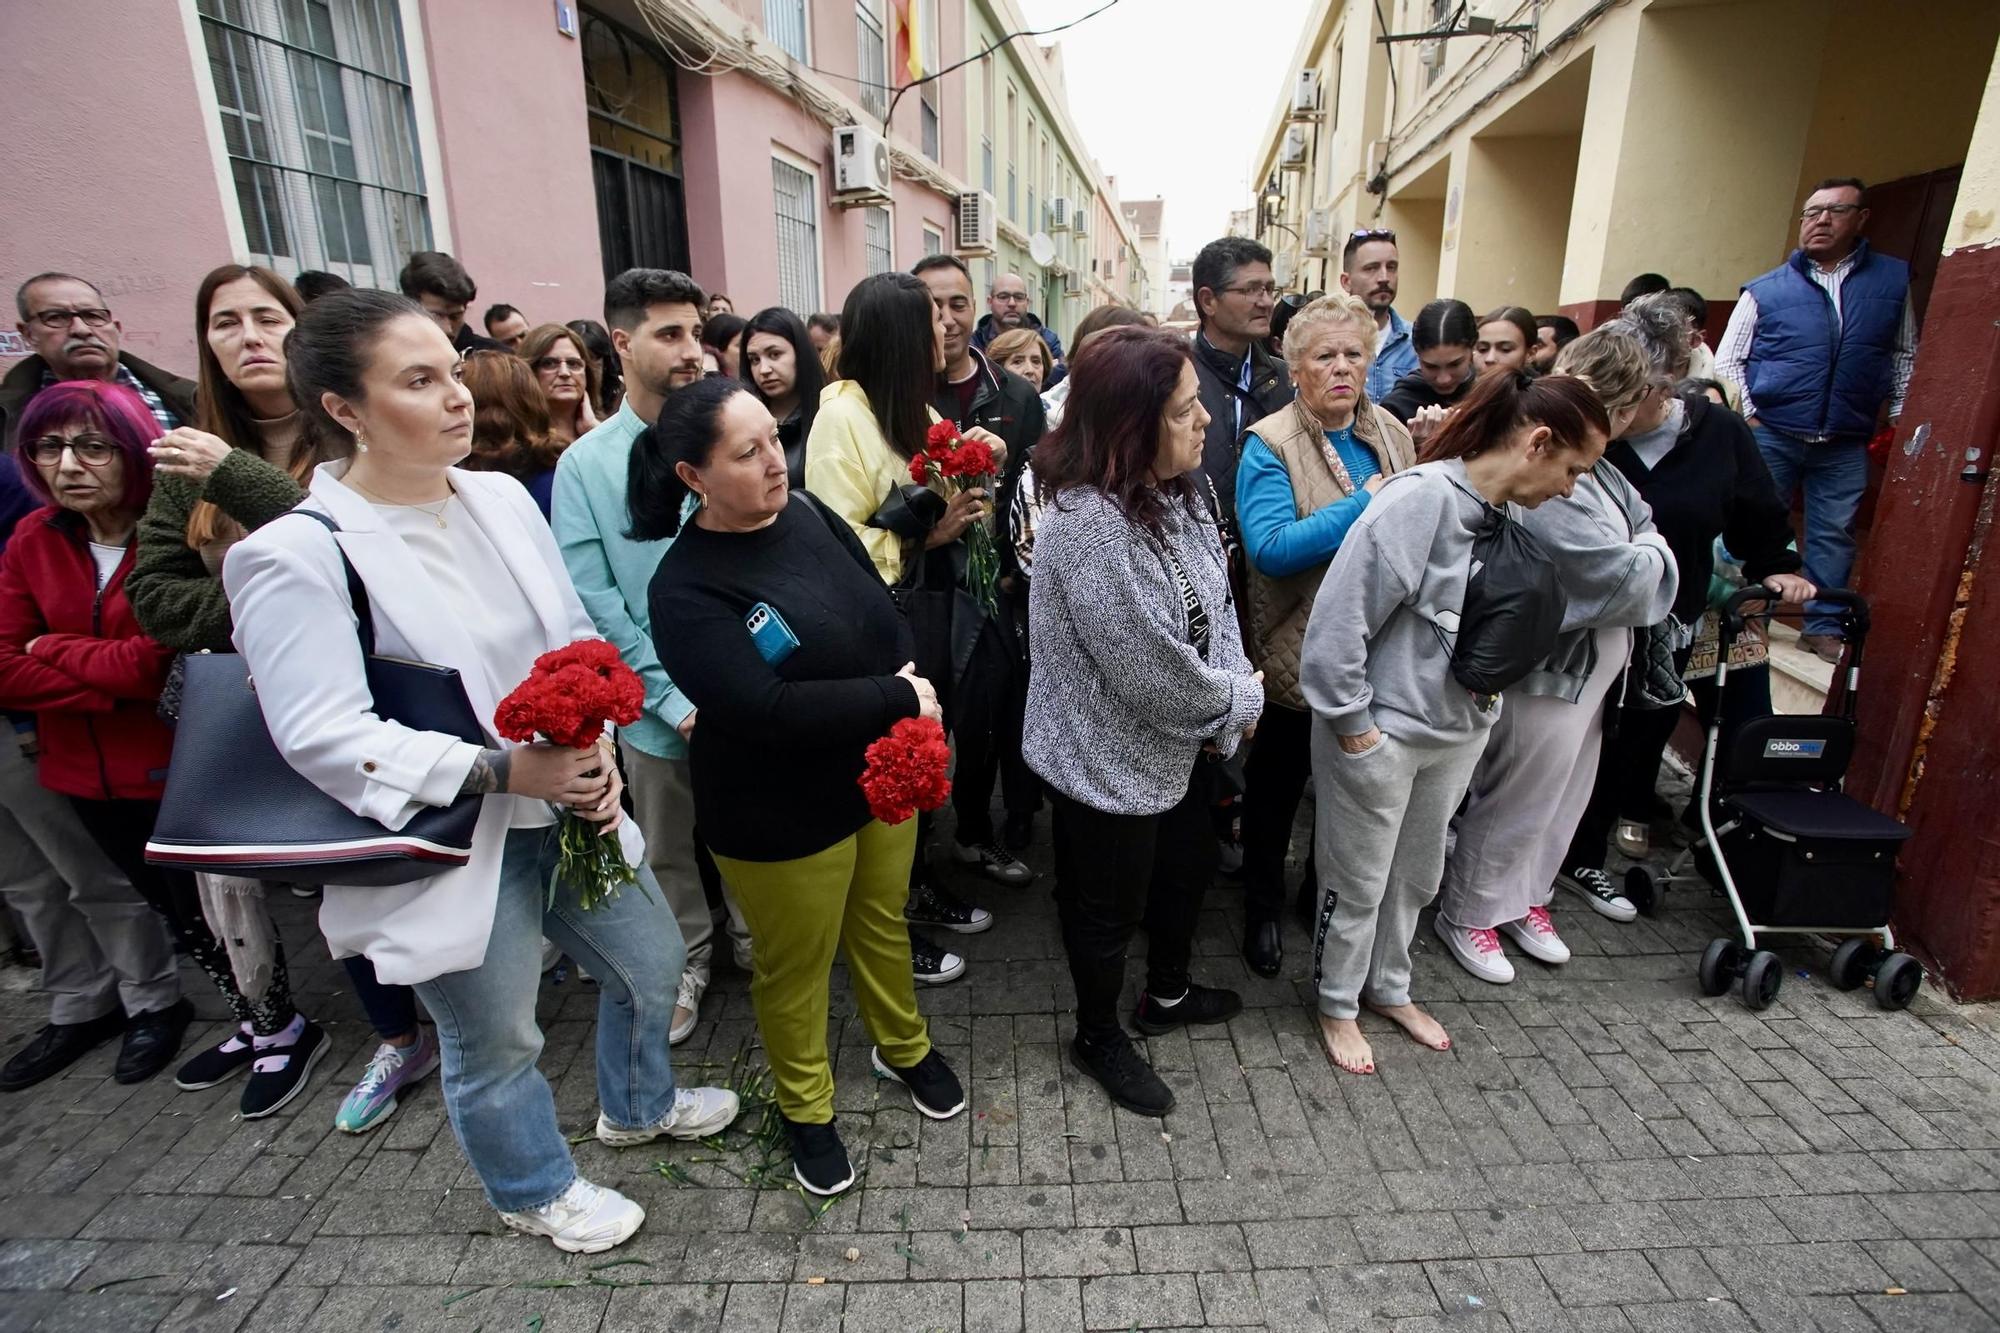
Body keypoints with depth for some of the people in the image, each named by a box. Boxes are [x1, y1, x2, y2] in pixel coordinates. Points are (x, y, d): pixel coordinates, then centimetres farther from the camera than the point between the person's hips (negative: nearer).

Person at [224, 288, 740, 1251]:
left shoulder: (502, 496, 0)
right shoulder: (298, 554, -17)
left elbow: (577, 637, 5)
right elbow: (322, 737, -20)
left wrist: (598, 744, -11)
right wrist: (504, 772, -25)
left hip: (569, 806, 6)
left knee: (649, 962, 22)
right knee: (494, 1044, 16)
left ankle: (637, 1104, 53)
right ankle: (535, 1191, 47)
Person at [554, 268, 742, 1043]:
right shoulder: (586, 464, -4)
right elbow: (592, 602, -6)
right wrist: (673, 697, -12)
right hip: (658, 707, 0)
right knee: (671, 850, 18)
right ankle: (687, 961, 43)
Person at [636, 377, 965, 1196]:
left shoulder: (806, 514, -4)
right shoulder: (686, 589, -22)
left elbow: (885, 614, 3)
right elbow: (767, 708, -31)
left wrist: (907, 687, -15)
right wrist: (900, 697, -25)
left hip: (881, 776, 6)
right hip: (782, 813, -5)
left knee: (883, 922, 25)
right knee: (795, 965, 16)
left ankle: (903, 1047, 52)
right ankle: (805, 1109, 43)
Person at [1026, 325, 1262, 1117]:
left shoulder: (1175, 491, -3)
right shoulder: (1087, 523, -32)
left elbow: (1215, 603, 3)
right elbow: (1150, 669, -29)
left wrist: (1228, 709, -9)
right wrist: (1240, 698, -12)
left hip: (1185, 743, 9)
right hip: (1110, 759, -9)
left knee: (1187, 868, 27)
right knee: (1110, 905, 14)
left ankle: (1168, 994, 55)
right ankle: (1098, 1039, 42)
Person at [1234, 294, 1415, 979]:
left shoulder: (1391, 433, 5)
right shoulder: (1270, 444, -13)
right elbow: (1269, 548, -26)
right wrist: (1366, 507, -24)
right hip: (1299, 651, -5)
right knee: (1278, 782, 12)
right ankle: (1263, 904, 33)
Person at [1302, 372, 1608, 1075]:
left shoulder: (1514, 516, 3)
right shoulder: (1421, 499, -23)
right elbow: (1339, 617, -24)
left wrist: (1489, 685, 4)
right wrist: (1354, 725, -18)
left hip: (1459, 732, 8)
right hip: (1381, 732, -8)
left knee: (1417, 876, 23)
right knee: (1359, 884, 11)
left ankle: (1389, 988, 46)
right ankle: (1338, 1006, 35)